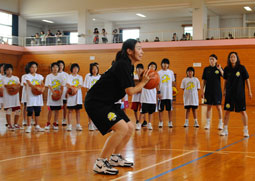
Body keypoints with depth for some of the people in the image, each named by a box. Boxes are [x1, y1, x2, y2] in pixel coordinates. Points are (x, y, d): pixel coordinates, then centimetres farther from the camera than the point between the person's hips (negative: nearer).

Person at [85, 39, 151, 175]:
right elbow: (130, 91, -20)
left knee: (129, 128, 11)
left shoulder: (128, 66, 11)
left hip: (107, 102, 10)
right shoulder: (122, 65, -19)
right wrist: (143, 82, -6)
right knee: (122, 128, -21)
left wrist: (144, 84, 2)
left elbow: (133, 90, 18)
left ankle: (115, 158, 26)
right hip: (95, 102, -10)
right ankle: (100, 164, -14)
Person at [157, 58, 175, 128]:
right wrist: (158, 92, -8)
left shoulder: (171, 72, 8)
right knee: (160, 109, 2)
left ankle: (170, 122, 11)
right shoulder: (159, 73, 1)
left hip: (169, 94, 1)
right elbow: (157, 83, -1)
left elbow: (173, 82, 13)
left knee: (169, 109, 4)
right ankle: (160, 122, 10)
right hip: (161, 94, -1)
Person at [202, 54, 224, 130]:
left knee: (218, 107, 3)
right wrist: (202, 91, 2)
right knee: (208, 107, 5)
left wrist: (220, 69, -32)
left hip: (217, 91, -2)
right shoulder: (206, 69, 5)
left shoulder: (218, 68, -1)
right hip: (208, 91, 2)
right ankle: (208, 123, 12)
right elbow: (204, 81, 7)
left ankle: (220, 123, 13)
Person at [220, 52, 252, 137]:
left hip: (240, 93, -2)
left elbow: (247, 80, -2)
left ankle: (245, 130, 11)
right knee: (227, 111, 4)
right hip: (229, 93, 2)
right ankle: (225, 129, 15)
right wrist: (224, 91, 12)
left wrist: (249, 92, -1)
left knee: (243, 111, 1)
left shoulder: (242, 68, -7)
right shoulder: (227, 69, 0)